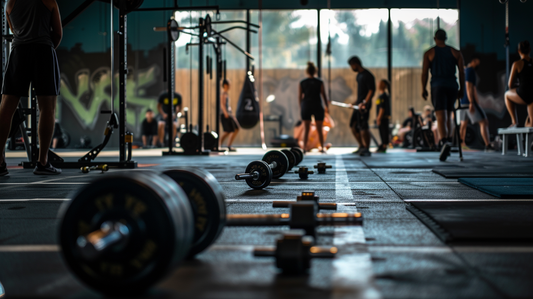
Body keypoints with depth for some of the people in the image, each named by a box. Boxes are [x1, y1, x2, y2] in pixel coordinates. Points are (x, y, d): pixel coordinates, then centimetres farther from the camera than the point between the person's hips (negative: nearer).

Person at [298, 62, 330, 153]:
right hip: (317, 107, -1)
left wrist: (301, 107, 13)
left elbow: (299, 97, 2)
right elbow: (324, 95, -1)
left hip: (305, 107, 1)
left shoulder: (302, 83, -1)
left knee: (306, 129, 4)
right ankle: (322, 148, 13)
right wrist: (326, 107, 9)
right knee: (319, 129, 8)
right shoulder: (319, 82, -4)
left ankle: (304, 148, -1)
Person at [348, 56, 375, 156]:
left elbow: (371, 90, -19)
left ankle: (367, 150, -5)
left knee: (363, 127, -11)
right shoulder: (359, 75, 16)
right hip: (359, 104, 10)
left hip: (364, 105, -10)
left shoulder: (368, 76, -13)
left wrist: (364, 103, -26)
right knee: (353, 126, 12)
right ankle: (361, 147, 20)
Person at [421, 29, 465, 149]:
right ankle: (448, 139, 19)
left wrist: (423, 89, 5)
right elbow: (462, 72, 6)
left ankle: (443, 140, -28)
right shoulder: (455, 52, 10)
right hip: (452, 86, 3)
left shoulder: (429, 53, 4)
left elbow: (424, 73, -1)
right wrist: (461, 89, 11)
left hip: (437, 86, -3)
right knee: (448, 115, 17)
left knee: (441, 116, -11)